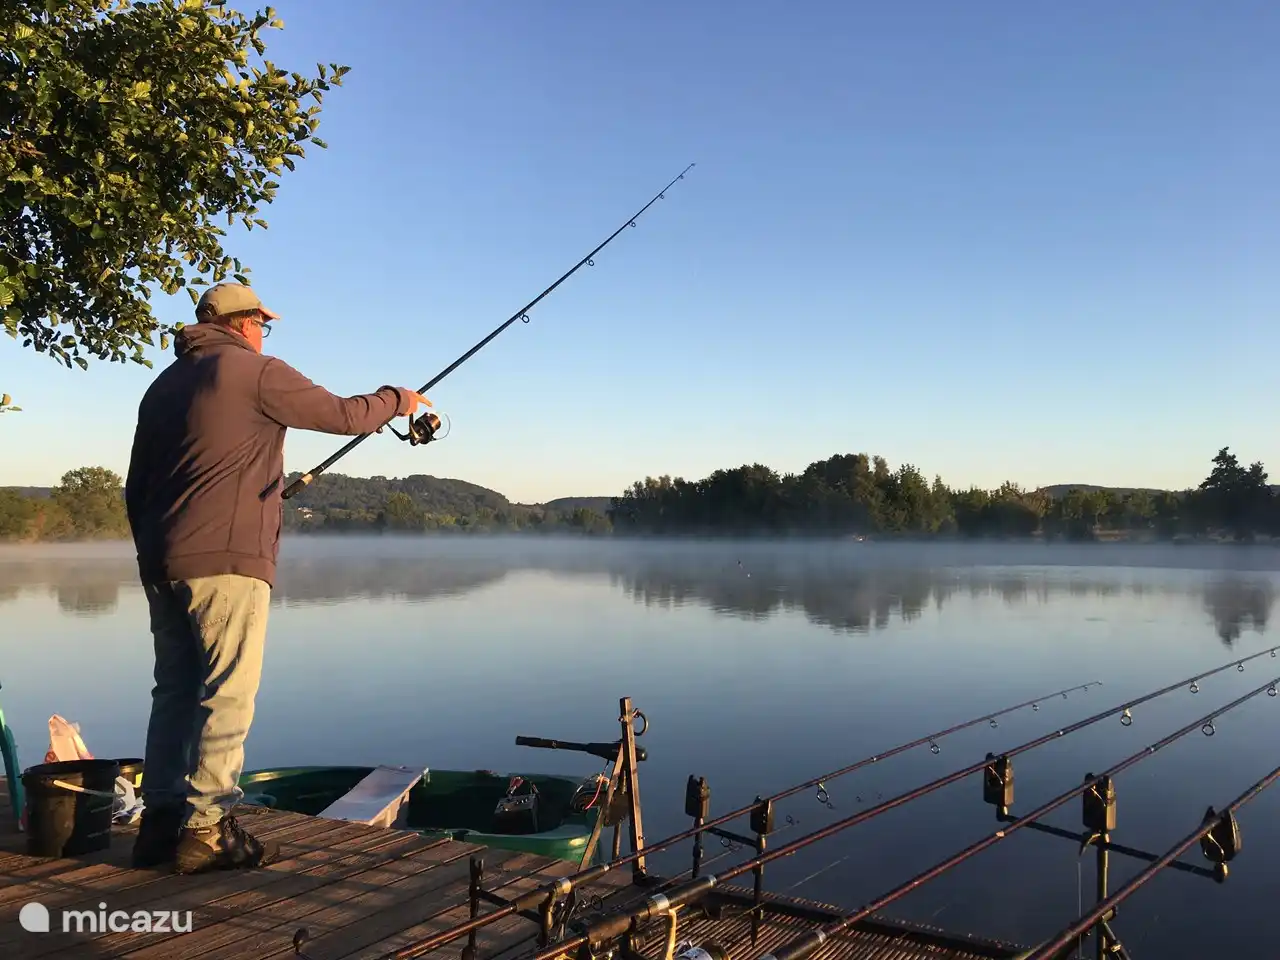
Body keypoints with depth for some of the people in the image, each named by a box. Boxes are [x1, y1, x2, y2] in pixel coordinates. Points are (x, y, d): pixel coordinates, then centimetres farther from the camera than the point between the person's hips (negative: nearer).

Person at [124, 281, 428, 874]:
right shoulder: (256, 372, -3)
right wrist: (397, 400, 17)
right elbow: (344, 415, -1)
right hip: (226, 561, -8)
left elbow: (136, 485, 20)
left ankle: (160, 823, 16)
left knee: (175, 691, 12)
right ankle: (206, 830, -4)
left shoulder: (164, 384, 20)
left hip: (161, 565, 8)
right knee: (228, 696, -5)